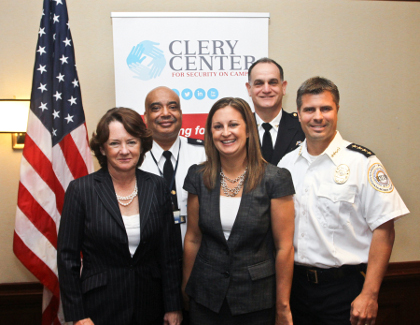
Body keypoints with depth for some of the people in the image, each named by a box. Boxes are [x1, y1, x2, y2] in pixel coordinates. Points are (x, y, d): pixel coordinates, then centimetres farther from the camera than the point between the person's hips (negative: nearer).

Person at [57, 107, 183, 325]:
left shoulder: (157, 187, -2)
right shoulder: (81, 190, -10)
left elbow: (169, 252, 1)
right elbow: (67, 257, -6)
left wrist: (173, 307, 1)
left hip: (150, 307, 3)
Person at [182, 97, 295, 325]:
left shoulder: (275, 179, -11)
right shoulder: (198, 177, -2)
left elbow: (284, 247, -8)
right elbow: (193, 239, 4)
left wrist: (282, 307, -5)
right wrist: (185, 289, 9)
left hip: (257, 300, -2)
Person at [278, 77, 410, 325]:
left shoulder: (362, 162, -10)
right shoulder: (287, 163, 4)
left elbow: (384, 229, -11)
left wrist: (369, 295, -14)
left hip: (344, 286, -4)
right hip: (297, 283, 4)